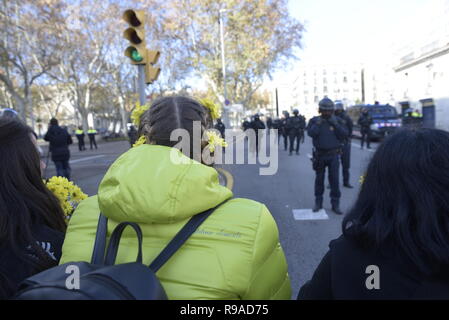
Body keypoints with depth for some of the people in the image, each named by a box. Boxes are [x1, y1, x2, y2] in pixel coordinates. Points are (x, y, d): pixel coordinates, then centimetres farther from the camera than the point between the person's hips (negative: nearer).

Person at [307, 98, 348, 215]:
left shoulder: (337, 120, 2)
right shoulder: (314, 120, 0)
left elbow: (344, 135, -8)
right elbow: (311, 133, -14)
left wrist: (335, 124, -17)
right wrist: (318, 123, -21)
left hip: (333, 155, 0)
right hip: (320, 155, 0)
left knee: (334, 180, -2)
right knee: (319, 179, 10)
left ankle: (335, 204, 7)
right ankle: (318, 202, 22)